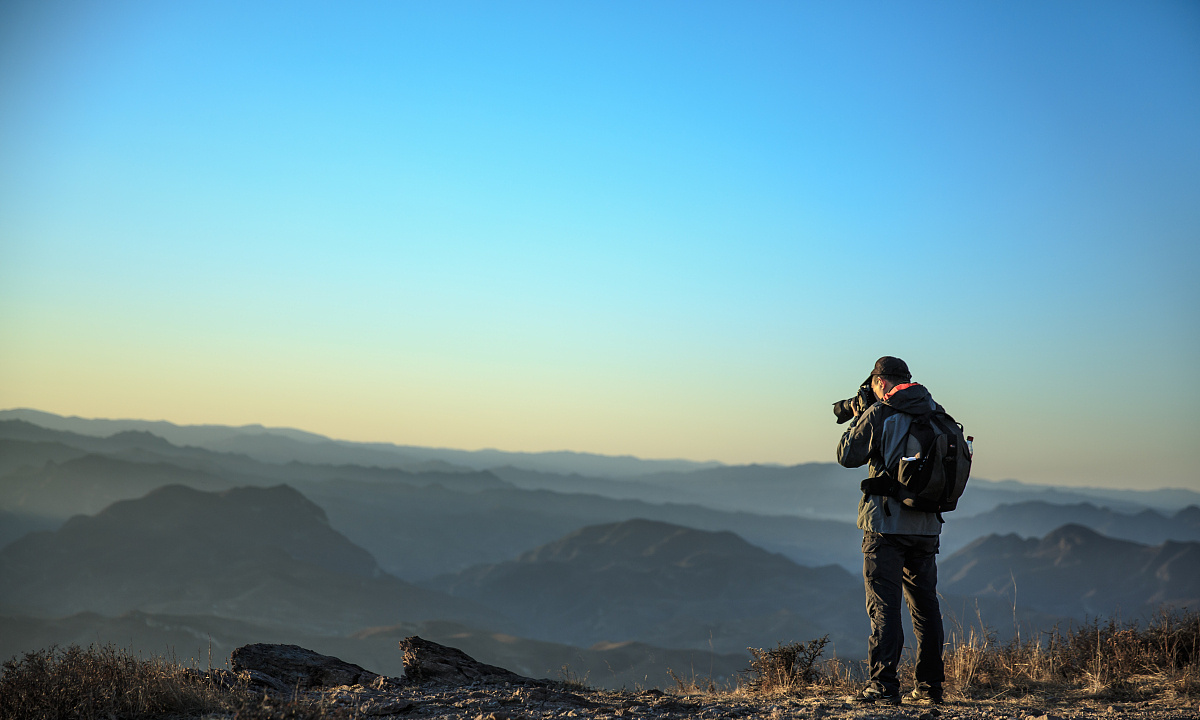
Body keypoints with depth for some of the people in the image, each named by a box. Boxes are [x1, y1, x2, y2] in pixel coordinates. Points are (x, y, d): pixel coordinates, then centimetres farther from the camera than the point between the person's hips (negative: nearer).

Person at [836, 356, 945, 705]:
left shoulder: (879, 415, -9)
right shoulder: (937, 414, 7)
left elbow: (847, 455, -3)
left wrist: (857, 420, 13)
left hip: (886, 523, -5)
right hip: (927, 525, 6)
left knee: (883, 605, -3)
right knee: (925, 604, 14)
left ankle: (883, 685, -7)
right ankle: (929, 686, 19)